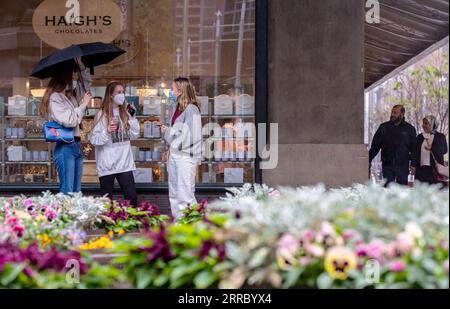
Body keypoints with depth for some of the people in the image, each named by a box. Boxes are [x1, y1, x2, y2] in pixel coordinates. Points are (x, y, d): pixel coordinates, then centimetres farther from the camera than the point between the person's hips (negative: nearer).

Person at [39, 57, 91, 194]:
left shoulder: (73, 94, 13)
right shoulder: (55, 97, -10)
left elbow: (87, 82, 28)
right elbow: (69, 121, -17)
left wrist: (81, 65, 13)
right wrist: (83, 105, -7)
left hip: (77, 145, 8)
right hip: (65, 147, -8)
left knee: (76, 192, 8)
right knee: (67, 192, -9)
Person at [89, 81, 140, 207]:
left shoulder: (125, 113, 11)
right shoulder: (102, 114, -3)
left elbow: (134, 135, 10)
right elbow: (94, 140, -8)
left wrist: (133, 117, 1)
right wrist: (107, 131, -24)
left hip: (125, 163, 4)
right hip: (107, 165, -4)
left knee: (132, 197, -1)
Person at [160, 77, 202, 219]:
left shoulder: (191, 109, -13)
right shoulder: (177, 109, 13)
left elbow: (190, 136, -17)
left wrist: (167, 131, -9)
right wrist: (165, 130, 2)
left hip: (185, 156, -9)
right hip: (174, 155, 9)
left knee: (185, 196, -8)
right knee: (174, 194, 14)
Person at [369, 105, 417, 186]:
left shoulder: (409, 129, 4)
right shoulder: (384, 127, 7)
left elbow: (413, 148, 5)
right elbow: (375, 145, 8)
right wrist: (369, 160, 1)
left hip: (403, 165, -1)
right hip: (387, 165, 1)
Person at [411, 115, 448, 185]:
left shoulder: (440, 136, 5)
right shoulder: (420, 137, 15)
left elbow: (444, 150, -7)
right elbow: (416, 152, 14)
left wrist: (432, 148, -24)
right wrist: (414, 165, 5)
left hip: (435, 169, -3)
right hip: (421, 168, 3)